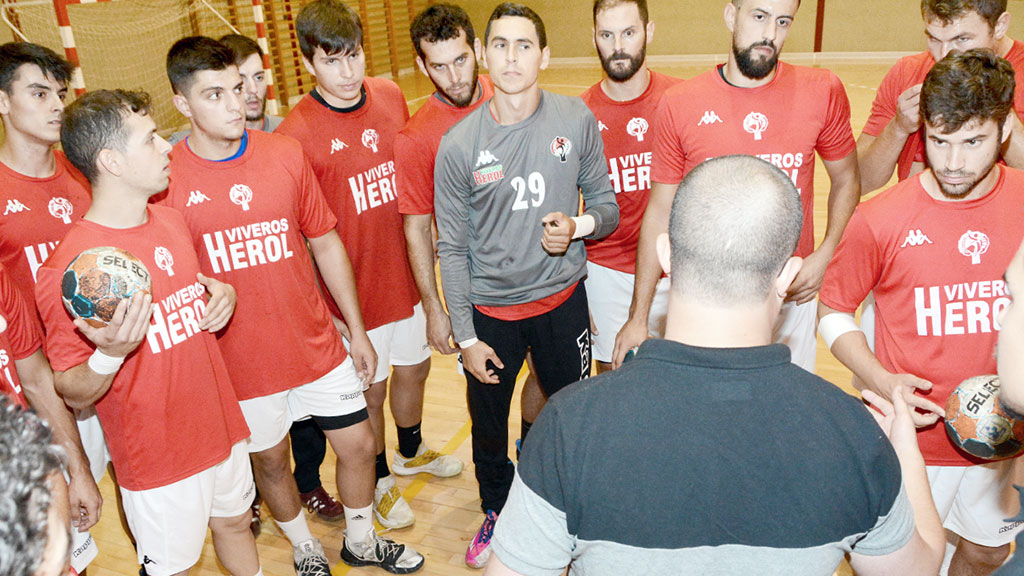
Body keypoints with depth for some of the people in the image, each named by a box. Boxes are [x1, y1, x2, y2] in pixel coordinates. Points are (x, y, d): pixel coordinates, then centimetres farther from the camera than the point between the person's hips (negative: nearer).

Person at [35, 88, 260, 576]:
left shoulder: (172, 221, 0)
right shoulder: (68, 268, -22)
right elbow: (71, 393, -15)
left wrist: (221, 293, -3)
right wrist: (109, 354, -36)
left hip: (220, 423, 6)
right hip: (157, 455, -6)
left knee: (234, 522, 25)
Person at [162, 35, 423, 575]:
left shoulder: (286, 154, -4)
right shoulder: (166, 180, -13)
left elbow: (326, 244, 3)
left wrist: (357, 330, 5)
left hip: (318, 344, 3)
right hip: (241, 362, -2)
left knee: (358, 445, 12)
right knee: (270, 461, 17)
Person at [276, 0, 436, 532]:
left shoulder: (391, 97, -1)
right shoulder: (296, 132, -18)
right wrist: (325, 302, -12)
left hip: (407, 270, 5)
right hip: (354, 287, -5)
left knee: (413, 367, 23)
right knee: (370, 389, 12)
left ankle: (411, 448, 51)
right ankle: (380, 481, 38)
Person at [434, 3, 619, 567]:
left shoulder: (577, 120, -7)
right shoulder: (458, 144, -11)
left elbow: (607, 205, 2)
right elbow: (451, 248, -5)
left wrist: (578, 226, -21)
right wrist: (466, 336, -5)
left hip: (562, 300, 1)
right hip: (489, 310, 0)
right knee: (488, 424, 16)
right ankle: (497, 512, 45)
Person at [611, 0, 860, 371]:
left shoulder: (823, 93, -3)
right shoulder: (679, 105, -6)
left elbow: (846, 181, 11)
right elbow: (661, 213, -1)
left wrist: (825, 254, -6)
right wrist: (638, 319, 0)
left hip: (792, 298, 1)